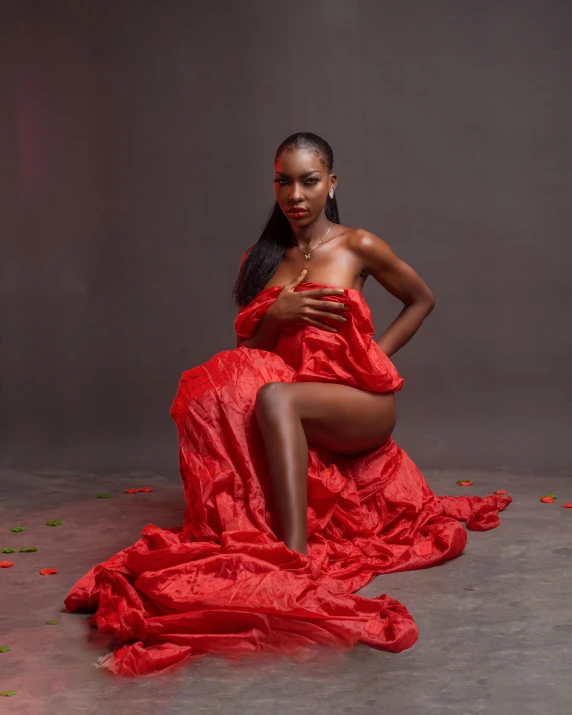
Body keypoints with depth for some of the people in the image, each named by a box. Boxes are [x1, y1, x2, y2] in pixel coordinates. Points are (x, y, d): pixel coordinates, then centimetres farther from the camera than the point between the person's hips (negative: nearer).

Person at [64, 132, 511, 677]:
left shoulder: (358, 246, 4)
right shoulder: (259, 260, 15)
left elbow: (421, 299, 18)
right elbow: (248, 351, 15)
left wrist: (374, 354, 5)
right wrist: (277, 315, -7)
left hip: (361, 403, -3)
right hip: (295, 413, 4)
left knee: (274, 396, -37)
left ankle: (295, 560, -48)